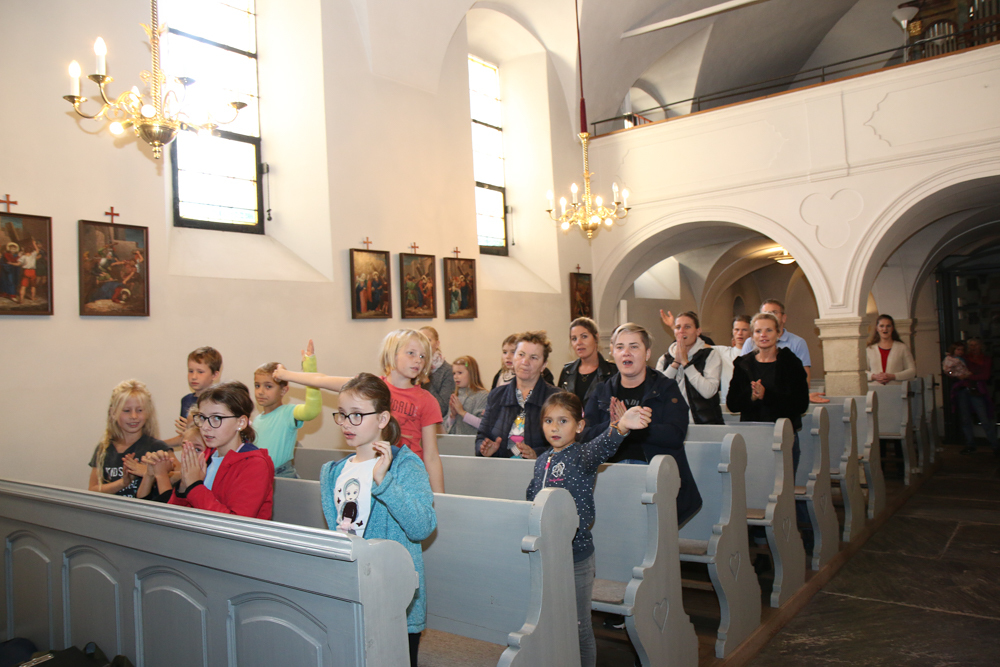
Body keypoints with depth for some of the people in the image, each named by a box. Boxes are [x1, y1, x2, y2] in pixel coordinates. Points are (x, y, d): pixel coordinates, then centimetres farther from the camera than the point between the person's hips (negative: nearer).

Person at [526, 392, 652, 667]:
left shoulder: (583, 455, -11)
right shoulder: (542, 460, 6)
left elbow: (601, 447, -35)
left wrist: (620, 427, -55)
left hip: (576, 554, -5)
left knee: (579, 626, 7)